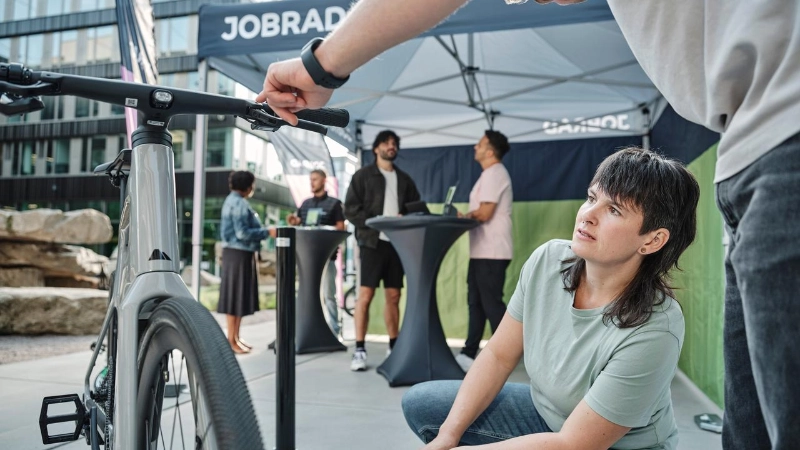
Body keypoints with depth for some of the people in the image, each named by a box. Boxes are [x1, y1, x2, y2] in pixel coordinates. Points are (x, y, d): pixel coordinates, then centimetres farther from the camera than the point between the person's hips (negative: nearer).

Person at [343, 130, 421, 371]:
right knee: (365, 295, -7)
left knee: (393, 297, 8)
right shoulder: (363, 175, 4)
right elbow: (350, 210, -5)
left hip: (397, 243, 4)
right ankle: (359, 350, -1)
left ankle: (393, 347, 17)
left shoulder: (404, 179, 16)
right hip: (373, 241, -4)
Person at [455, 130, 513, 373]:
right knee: (476, 302, 12)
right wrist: (467, 216, 7)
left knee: (491, 303, -4)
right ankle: (469, 354, 18)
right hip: (483, 251, 11)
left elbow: (484, 214, -20)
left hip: (491, 252, -11)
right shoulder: (490, 174, 20)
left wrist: (463, 217, -5)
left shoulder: (494, 174, -13)